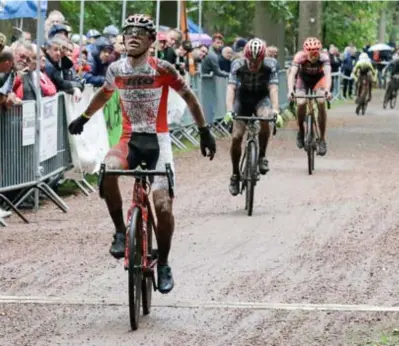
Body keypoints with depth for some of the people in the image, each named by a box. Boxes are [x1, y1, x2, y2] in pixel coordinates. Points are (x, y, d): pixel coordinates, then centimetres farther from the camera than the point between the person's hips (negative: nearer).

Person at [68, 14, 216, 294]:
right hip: (130, 139, 2)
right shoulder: (116, 70, -1)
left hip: (158, 141, -2)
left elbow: (188, 97, 2)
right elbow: (105, 94, 21)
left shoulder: (162, 69, -10)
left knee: (163, 206, -12)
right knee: (108, 170, -33)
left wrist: (205, 131, 1)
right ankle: (121, 231, -14)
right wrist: (84, 118, 31)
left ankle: (163, 264, 10)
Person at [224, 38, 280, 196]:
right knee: (236, 137, -11)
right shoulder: (238, 65, -26)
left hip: (262, 96, -1)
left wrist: (275, 110, -50)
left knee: (265, 118, -34)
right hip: (243, 97, 1)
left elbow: (273, 88, -34)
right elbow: (231, 88, -34)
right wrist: (229, 111, -49)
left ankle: (261, 156, -13)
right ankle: (235, 174, 9)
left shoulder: (270, 65, -26)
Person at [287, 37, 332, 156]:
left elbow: (328, 74, -44)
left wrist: (327, 90, -62)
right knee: (301, 103, -23)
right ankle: (301, 132, 5)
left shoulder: (324, 57, -33)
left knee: (321, 103, -24)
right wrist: (290, 90, -57)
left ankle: (322, 139, -13)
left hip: (319, 79, 0)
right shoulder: (300, 56, -33)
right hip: (303, 79, 0)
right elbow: (292, 74, -41)